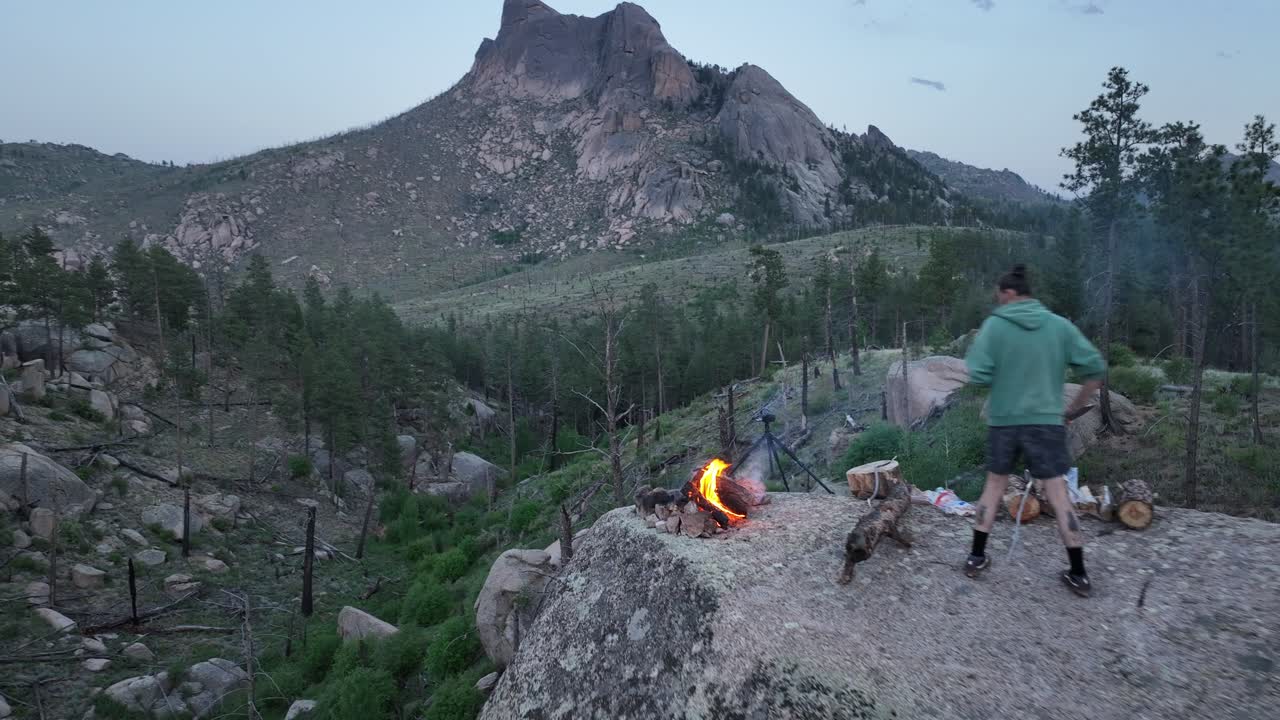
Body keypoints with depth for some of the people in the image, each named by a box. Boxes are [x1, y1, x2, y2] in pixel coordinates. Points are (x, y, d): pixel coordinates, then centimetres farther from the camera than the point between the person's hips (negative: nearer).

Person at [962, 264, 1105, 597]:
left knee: (994, 486, 16)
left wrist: (974, 349, 7)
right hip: (1046, 421, 0)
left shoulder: (994, 324, -6)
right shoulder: (1060, 325, 1)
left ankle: (976, 557, 20)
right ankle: (1078, 573, 9)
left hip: (1003, 421, 0)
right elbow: (1095, 369, 0)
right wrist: (1073, 409, 10)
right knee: (1058, 494, 6)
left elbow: (979, 376, -13)